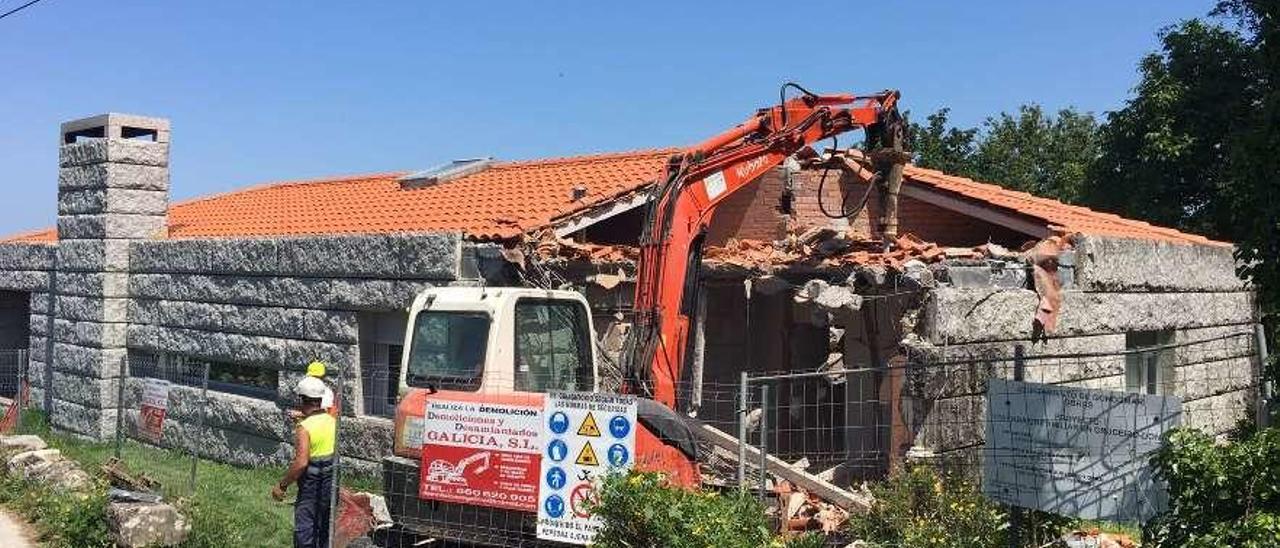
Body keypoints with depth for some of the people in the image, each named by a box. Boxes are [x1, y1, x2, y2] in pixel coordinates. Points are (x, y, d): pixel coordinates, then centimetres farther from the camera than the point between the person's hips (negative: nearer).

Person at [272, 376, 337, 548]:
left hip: (311, 486, -7)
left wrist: (282, 484, -16)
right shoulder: (332, 421, 2)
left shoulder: (304, 427, -18)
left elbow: (301, 463, -25)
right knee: (325, 529, 18)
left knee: (304, 531, 0)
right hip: (331, 485, 7)